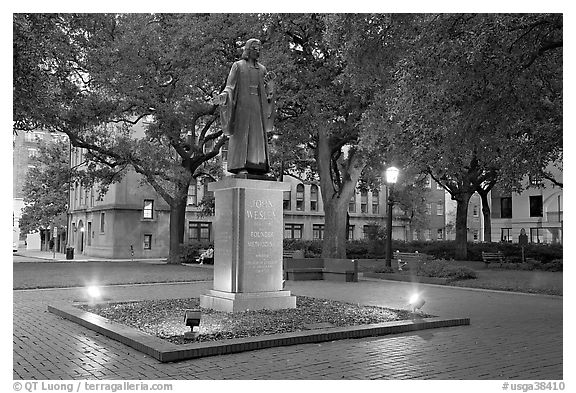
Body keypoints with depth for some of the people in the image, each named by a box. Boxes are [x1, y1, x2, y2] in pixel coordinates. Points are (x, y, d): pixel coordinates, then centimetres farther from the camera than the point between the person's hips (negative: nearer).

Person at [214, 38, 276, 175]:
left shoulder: (262, 69, 18)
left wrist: (271, 80, -9)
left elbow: (268, 91, 12)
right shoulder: (238, 66, 6)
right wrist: (224, 96, -22)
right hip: (242, 103, -5)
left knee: (257, 134, -2)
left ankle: (255, 168, -4)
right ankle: (240, 167, -16)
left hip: (257, 105, 5)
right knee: (241, 133, -12)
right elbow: (230, 86, -2)